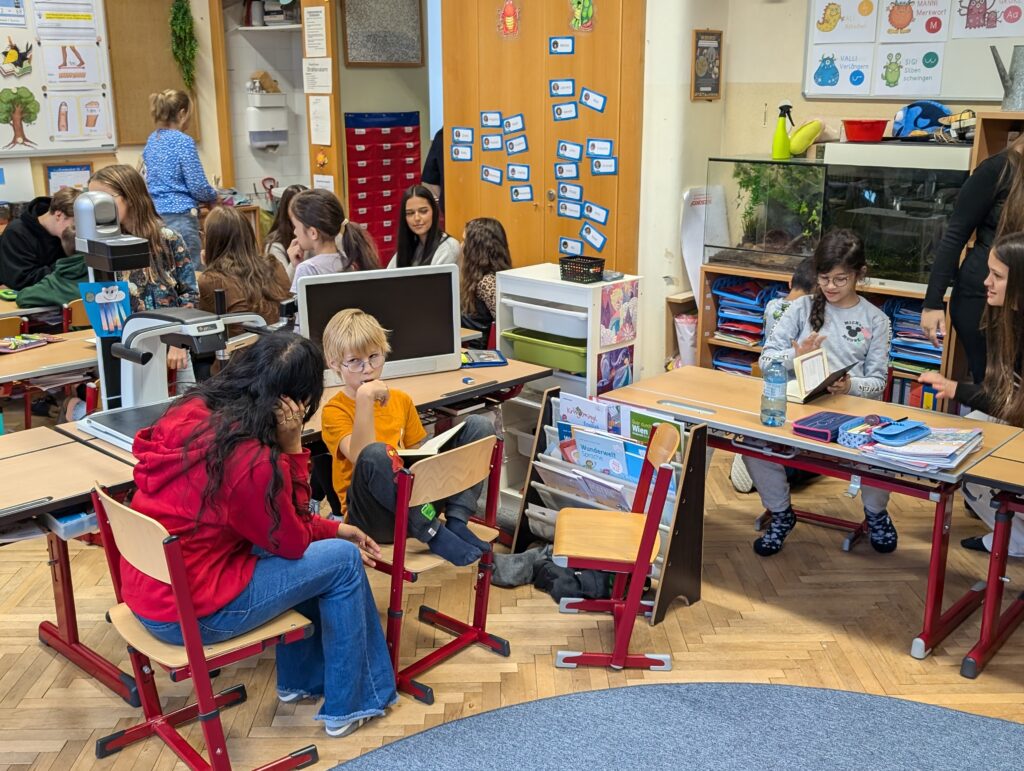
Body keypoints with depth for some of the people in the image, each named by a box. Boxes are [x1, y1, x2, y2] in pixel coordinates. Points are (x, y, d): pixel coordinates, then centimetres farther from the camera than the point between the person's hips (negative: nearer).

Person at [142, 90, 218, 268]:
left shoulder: (152, 140, 13)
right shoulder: (184, 141, -10)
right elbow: (198, 187, -12)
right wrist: (214, 195, 9)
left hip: (154, 214, 8)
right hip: (179, 215, -8)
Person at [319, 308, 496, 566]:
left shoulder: (401, 400, 12)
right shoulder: (334, 411, -6)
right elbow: (361, 457, -24)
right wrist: (364, 398, -29)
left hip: (416, 501, 6)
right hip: (373, 517, -6)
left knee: (479, 425, -1)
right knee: (376, 453, -39)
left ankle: (456, 522, -15)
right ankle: (432, 533, -24)